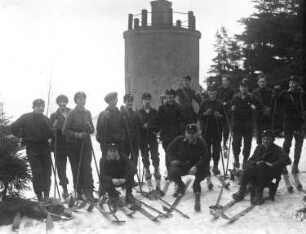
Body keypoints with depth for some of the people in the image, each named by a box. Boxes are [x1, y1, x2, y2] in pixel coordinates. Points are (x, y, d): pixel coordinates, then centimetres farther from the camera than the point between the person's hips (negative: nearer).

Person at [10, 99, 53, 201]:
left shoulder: (46, 119, 9)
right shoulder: (26, 118, -3)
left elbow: (50, 134, 11)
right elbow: (13, 127, -1)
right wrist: (22, 135, -2)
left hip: (45, 148, 4)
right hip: (32, 149, -3)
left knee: (47, 173, 3)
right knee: (37, 173, -4)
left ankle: (46, 195, 12)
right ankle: (39, 196, 7)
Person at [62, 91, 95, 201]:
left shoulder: (87, 113, 9)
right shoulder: (72, 113, -5)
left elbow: (92, 130, 17)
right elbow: (65, 131, -7)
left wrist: (90, 128, -6)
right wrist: (77, 134, -19)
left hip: (86, 144, 3)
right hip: (74, 145, -2)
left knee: (87, 168, -7)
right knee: (76, 169, 6)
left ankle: (88, 192, -6)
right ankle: (79, 192, 18)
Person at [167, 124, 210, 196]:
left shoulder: (201, 143, -16)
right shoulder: (179, 140, -10)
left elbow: (206, 157, -25)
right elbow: (171, 149, 8)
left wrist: (196, 167, -39)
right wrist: (173, 159, -9)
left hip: (194, 167, -1)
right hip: (180, 166, 1)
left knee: (205, 168, -31)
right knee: (172, 173, -29)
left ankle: (196, 184, 7)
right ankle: (181, 186, 9)